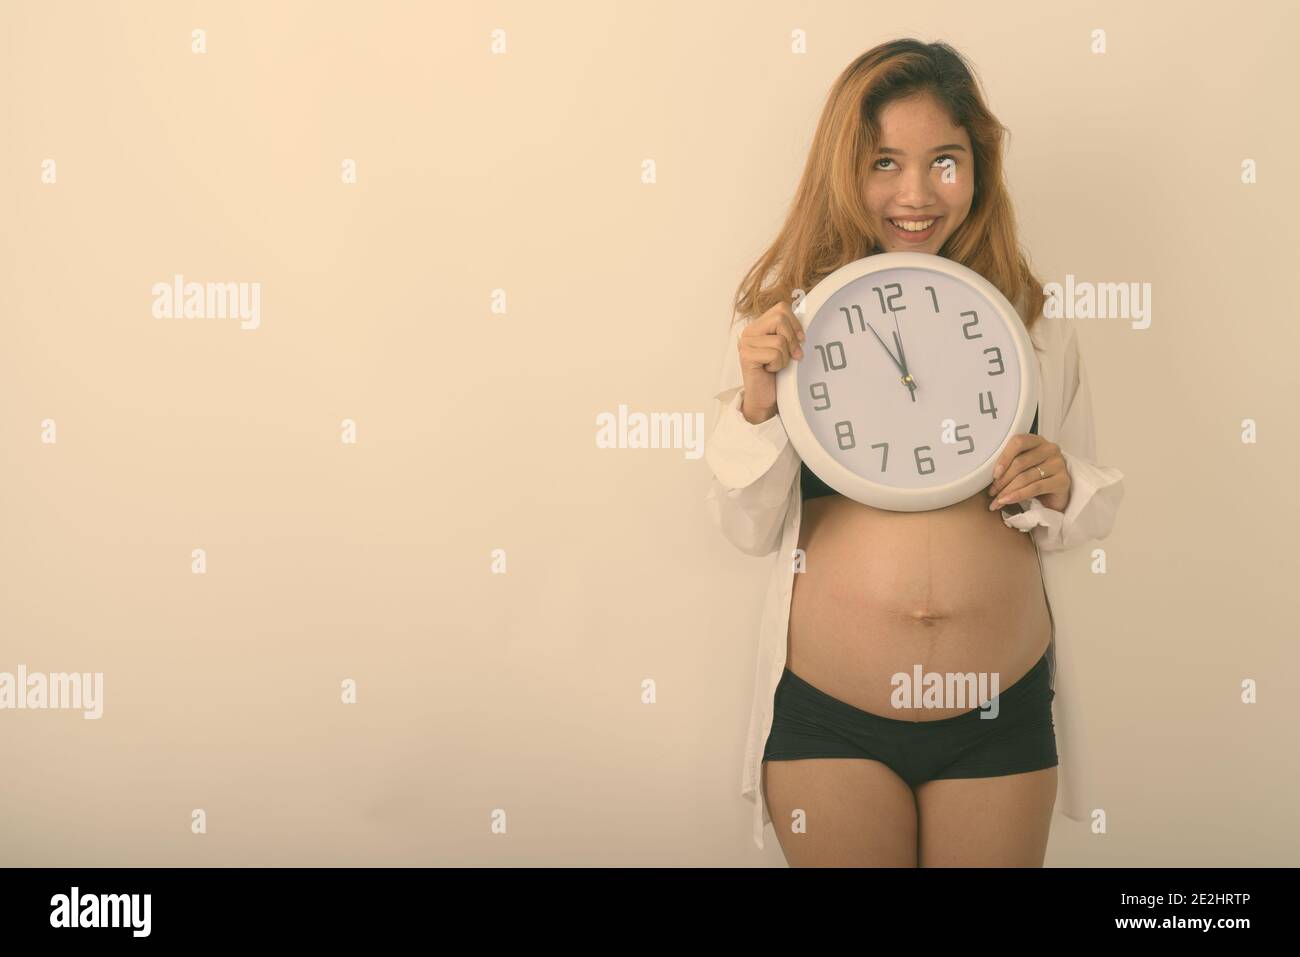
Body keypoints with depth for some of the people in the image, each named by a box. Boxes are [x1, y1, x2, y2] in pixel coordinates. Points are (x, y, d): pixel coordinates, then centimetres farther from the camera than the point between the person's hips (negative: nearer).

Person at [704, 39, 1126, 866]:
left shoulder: (1032, 322, 1)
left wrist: (1059, 491, -10)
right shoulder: (789, 315, -5)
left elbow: (1088, 511, 11)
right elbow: (750, 529, -3)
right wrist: (757, 405, -19)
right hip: (826, 718, -2)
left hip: (1001, 714, 2)